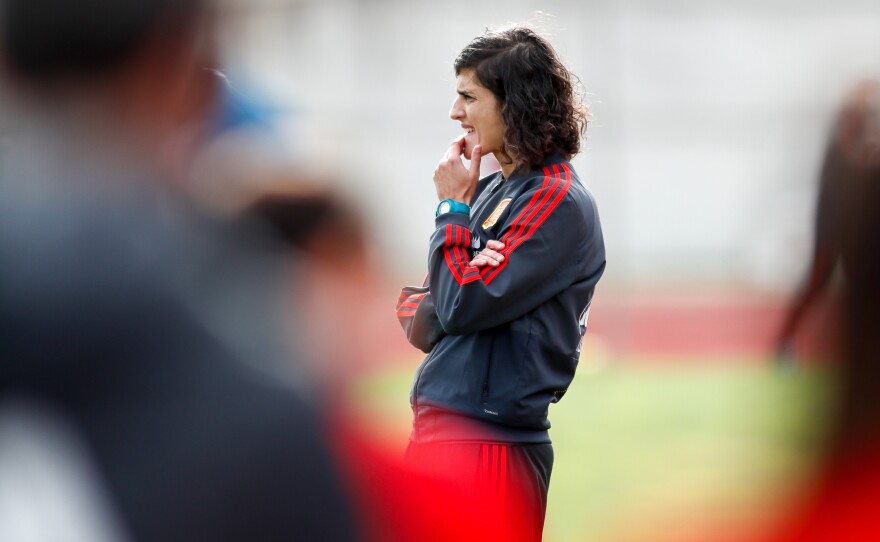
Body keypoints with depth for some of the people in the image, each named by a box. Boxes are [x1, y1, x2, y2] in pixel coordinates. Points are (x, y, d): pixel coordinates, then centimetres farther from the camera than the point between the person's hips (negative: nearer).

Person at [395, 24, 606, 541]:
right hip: (437, 430, 8)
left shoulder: (557, 202, -11)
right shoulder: (491, 192, 14)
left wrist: (453, 208, -5)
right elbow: (415, 309, 14)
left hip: (487, 442, -8)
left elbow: (461, 306, -17)